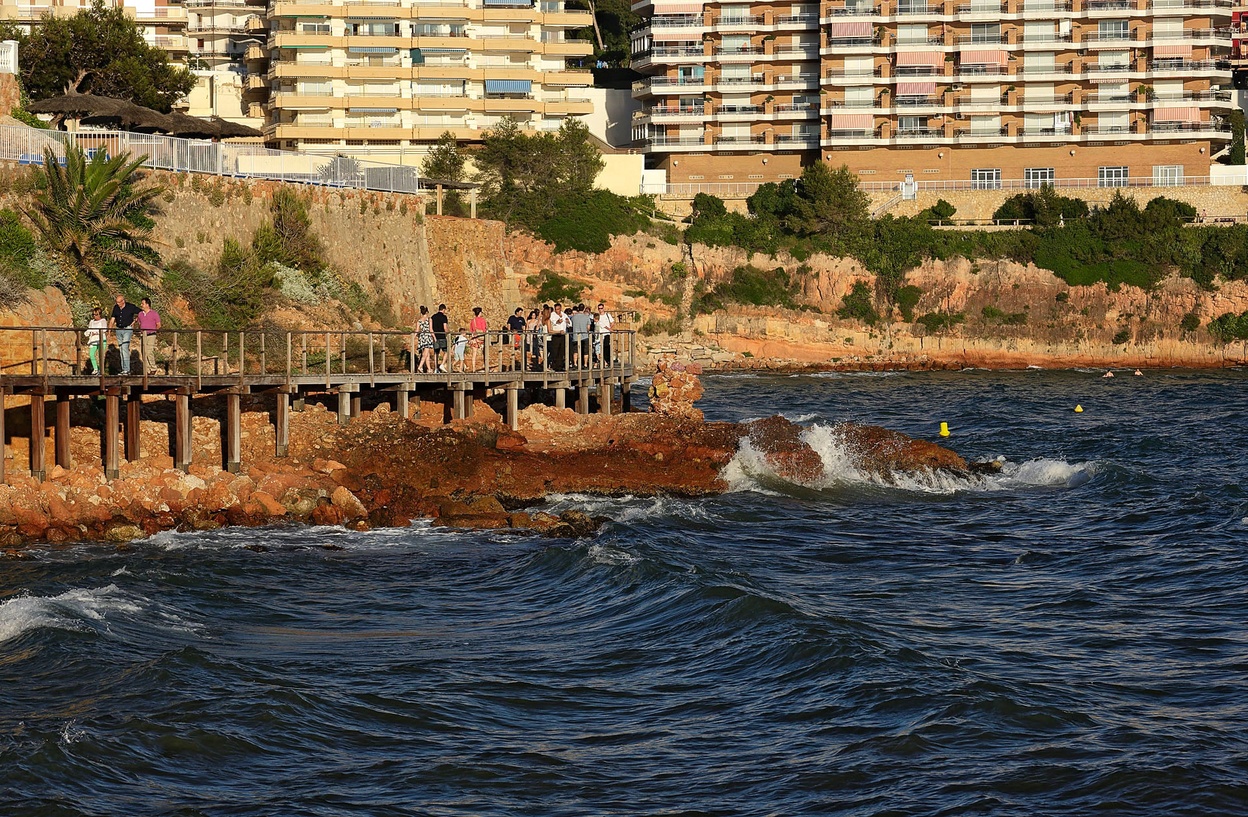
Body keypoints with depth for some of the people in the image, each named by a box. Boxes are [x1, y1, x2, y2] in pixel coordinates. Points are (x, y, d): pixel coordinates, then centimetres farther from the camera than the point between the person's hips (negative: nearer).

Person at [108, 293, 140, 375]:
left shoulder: (131, 307, -8)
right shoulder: (116, 308, 7)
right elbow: (112, 319, 12)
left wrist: (135, 321, -3)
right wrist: (109, 329, 3)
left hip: (127, 329, -6)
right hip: (118, 330, 6)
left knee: (125, 348, -18)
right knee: (121, 349, 8)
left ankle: (127, 369, -19)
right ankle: (123, 369, 14)